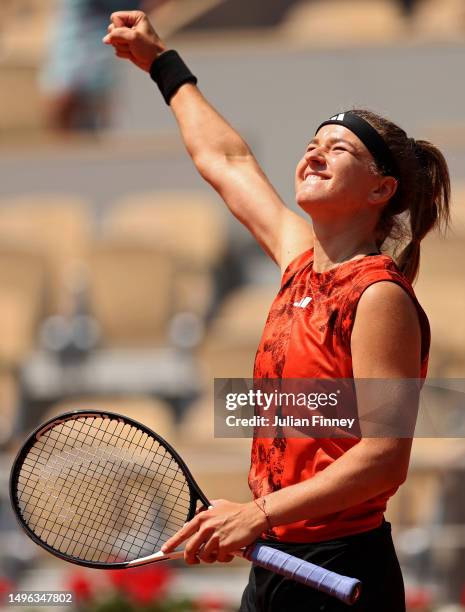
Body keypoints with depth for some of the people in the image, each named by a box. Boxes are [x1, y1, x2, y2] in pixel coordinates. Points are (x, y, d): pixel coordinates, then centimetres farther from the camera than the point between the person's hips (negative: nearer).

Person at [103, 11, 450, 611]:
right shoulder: (300, 257, 9)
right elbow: (225, 159, 26)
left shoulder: (380, 295, -14)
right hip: (275, 563, 8)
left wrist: (260, 514, -27)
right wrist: (162, 63, 36)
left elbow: (385, 457, -21)